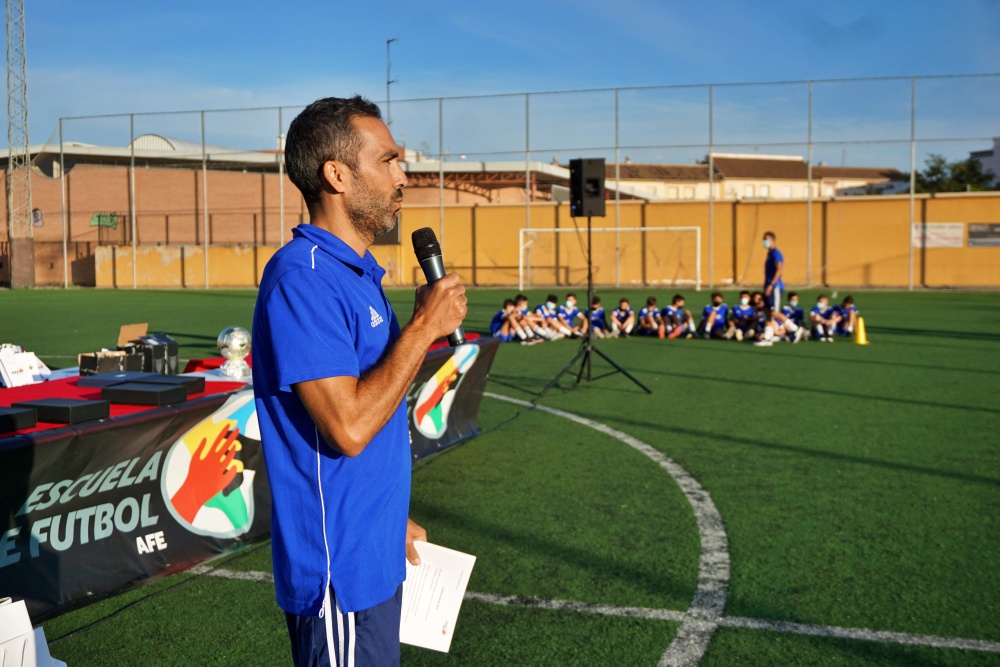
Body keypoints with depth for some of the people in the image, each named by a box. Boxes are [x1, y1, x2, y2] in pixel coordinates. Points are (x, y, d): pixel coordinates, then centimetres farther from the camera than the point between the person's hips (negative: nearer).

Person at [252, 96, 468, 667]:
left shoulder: (358, 274, 12)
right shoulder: (302, 277, -20)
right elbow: (349, 427, -27)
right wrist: (425, 326, -18)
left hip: (375, 555, 9)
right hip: (340, 567, -9)